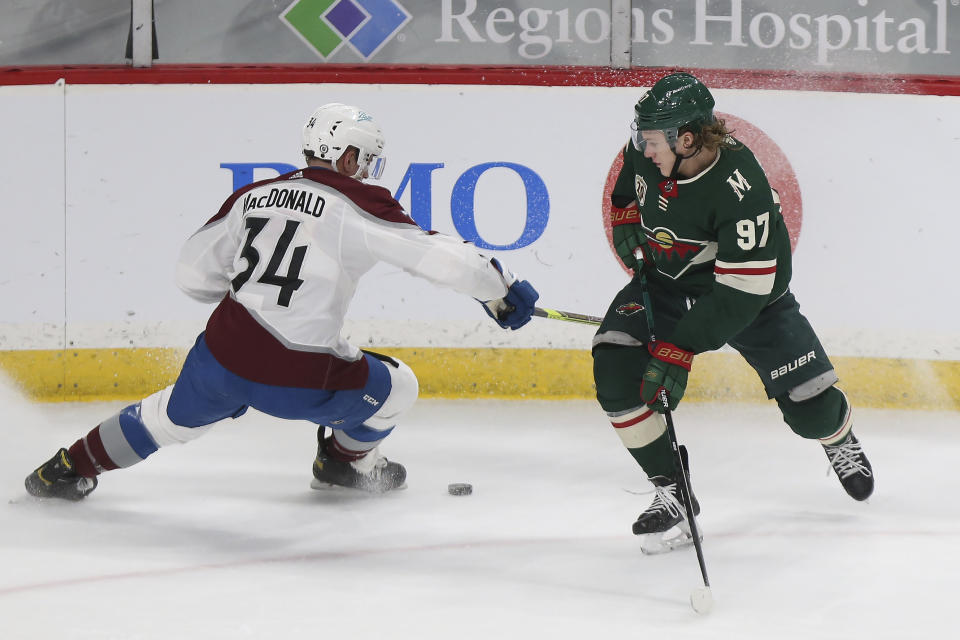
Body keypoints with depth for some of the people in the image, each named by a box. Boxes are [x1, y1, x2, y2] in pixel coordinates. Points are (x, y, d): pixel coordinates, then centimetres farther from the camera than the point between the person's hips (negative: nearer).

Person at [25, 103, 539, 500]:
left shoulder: (253, 197, 11)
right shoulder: (356, 206, -5)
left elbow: (193, 274, 16)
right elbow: (435, 255, -9)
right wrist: (500, 289, 4)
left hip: (222, 357, 5)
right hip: (297, 381, -5)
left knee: (171, 417, 33)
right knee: (397, 387, 20)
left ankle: (68, 468, 40)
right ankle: (346, 461, 41)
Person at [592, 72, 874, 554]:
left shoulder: (741, 191, -36)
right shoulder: (649, 147, -18)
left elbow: (738, 294, -34)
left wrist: (678, 352, -36)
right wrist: (625, 209, 0)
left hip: (752, 294, -4)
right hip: (663, 281, 4)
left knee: (810, 406, -3)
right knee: (616, 371, -20)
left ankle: (839, 440, 37)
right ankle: (671, 493, -8)